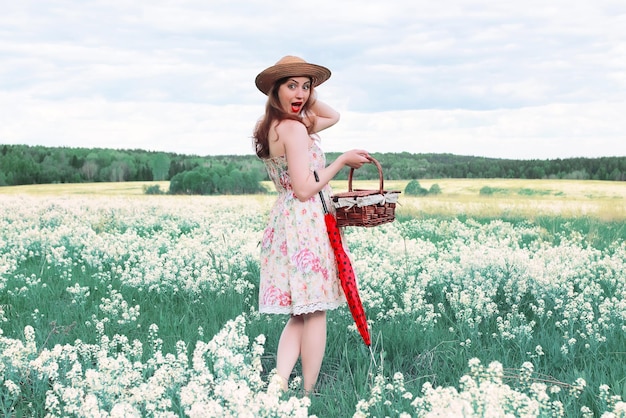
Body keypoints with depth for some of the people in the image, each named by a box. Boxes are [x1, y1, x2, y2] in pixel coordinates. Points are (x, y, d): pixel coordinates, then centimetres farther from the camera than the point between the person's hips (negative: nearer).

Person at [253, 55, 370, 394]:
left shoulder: (271, 126, 14)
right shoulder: (294, 128, -15)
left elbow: (333, 116, 26)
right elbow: (305, 189, -18)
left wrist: (307, 97, 13)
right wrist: (343, 160, -10)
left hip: (284, 222, 9)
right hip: (306, 224, -9)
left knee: (301, 313, 11)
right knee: (315, 312, -1)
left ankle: (279, 385, 0)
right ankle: (308, 394, 5)